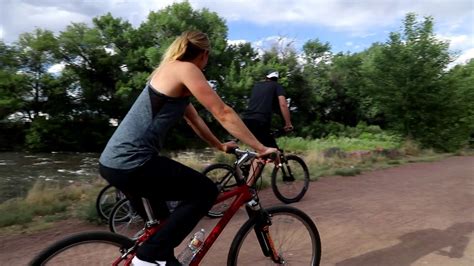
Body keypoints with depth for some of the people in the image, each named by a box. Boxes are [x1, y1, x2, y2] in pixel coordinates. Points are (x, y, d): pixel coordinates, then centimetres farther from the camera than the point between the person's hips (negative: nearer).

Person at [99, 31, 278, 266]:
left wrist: (219, 146, 30)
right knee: (206, 192, -3)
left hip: (114, 161, 11)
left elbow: (194, 120, 25)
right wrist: (260, 148, -6)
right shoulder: (185, 69, -9)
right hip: (131, 163, -11)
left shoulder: (168, 71, 20)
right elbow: (223, 113, -13)